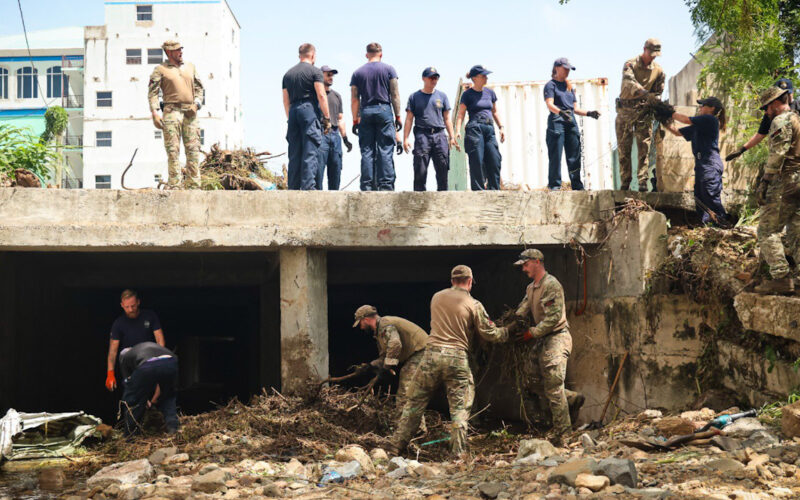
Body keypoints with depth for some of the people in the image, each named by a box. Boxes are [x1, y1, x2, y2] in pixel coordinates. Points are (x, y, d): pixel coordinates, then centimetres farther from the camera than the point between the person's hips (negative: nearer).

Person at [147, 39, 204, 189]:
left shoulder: (190, 67, 18)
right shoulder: (160, 70, 6)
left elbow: (199, 88, 20)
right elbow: (152, 92, 1)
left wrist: (196, 104, 2)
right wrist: (155, 113, -10)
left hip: (190, 113, 4)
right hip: (172, 111, -4)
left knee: (193, 149, 0)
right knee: (173, 150, -7)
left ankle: (194, 185, 2)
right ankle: (174, 185, -7)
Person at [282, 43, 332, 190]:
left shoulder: (288, 73, 18)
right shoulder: (314, 71, 0)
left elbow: (286, 100, 18)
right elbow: (321, 96, -8)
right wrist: (327, 118, -7)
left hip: (294, 112, 6)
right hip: (310, 110, -6)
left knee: (294, 153, 7)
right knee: (310, 152, -8)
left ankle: (293, 187, 6)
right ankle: (308, 186, -16)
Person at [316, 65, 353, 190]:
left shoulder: (336, 95, 23)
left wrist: (345, 138, 16)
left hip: (335, 134, 6)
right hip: (321, 134, -6)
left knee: (336, 169, 3)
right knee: (319, 167, -12)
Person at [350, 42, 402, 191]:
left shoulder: (357, 73, 10)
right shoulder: (388, 69, 5)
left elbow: (354, 99, 7)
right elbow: (395, 95, 1)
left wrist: (355, 120, 10)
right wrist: (397, 116, 4)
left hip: (365, 112, 2)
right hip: (384, 109, -2)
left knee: (367, 152, 2)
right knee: (385, 151, -3)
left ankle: (367, 186, -2)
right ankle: (385, 185, -9)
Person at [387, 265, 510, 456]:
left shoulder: (437, 297, 11)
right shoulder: (474, 305, 0)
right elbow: (490, 334, 3)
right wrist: (508, 332, 21)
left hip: (432, 353, 3)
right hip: (457, 358, -3)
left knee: (415, 402, 11)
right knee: (459, 408, 6)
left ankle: (395, 446, 15)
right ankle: (459, 453, 4)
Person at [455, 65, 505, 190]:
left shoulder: (490, 93, 16)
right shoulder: (468, 94, 2)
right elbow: (461, 114, -2)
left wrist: (501, 127, 15)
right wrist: (458, 131, -14)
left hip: (489, 129, 5)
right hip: (474, 129, -5)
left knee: (494, 161, -3)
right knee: (477, 162, -8)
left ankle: (494, 190, 3)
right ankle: (478, 191, -5)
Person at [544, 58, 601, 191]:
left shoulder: (569, 86, 24)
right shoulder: (551, 85, 3)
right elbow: (549, 104, -14)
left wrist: (589, 113, 8)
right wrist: (561, 112, -32)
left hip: (571, 122, 6)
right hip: (556, 121, -6)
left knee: (574, 157, 4)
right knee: (556, 156, -9)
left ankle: (577, 186, 7)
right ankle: (554, 185, -6)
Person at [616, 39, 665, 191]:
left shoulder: (658, 70, 4)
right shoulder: (630, 64, -6)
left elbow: (658, 93, 10)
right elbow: (630, 83, -25)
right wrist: (646, 94, -40)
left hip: (644, 111, 1)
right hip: (625, 110, -1)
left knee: (644, 147, -6)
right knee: (623, 147, 0)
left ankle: (643, 182, -7)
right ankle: (625, 182, 6)